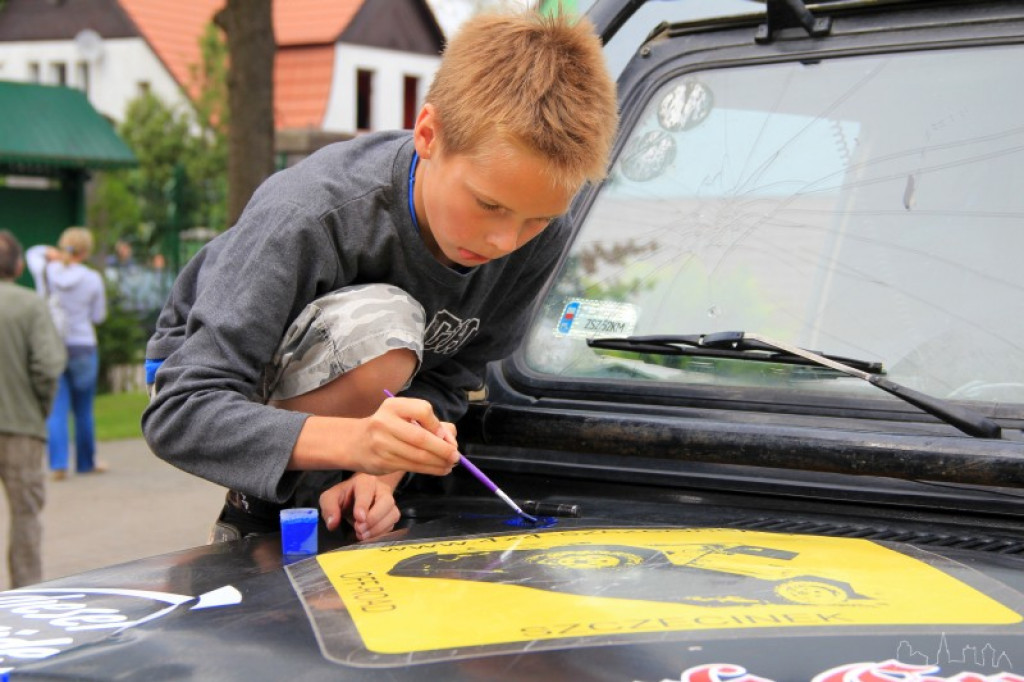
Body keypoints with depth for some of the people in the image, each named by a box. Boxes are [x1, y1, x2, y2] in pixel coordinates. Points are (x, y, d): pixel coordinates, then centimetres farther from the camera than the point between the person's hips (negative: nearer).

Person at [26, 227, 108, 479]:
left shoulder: (47, 272, -4)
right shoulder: (92, 279, -8)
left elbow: (33, 253, 19)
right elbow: (98, 316, 1)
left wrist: (50, 253, 3)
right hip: (83, 346, -1)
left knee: (56, 409, 1)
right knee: (83, 409, 13)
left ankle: (58, 464, -10)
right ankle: (86, 462, 25)